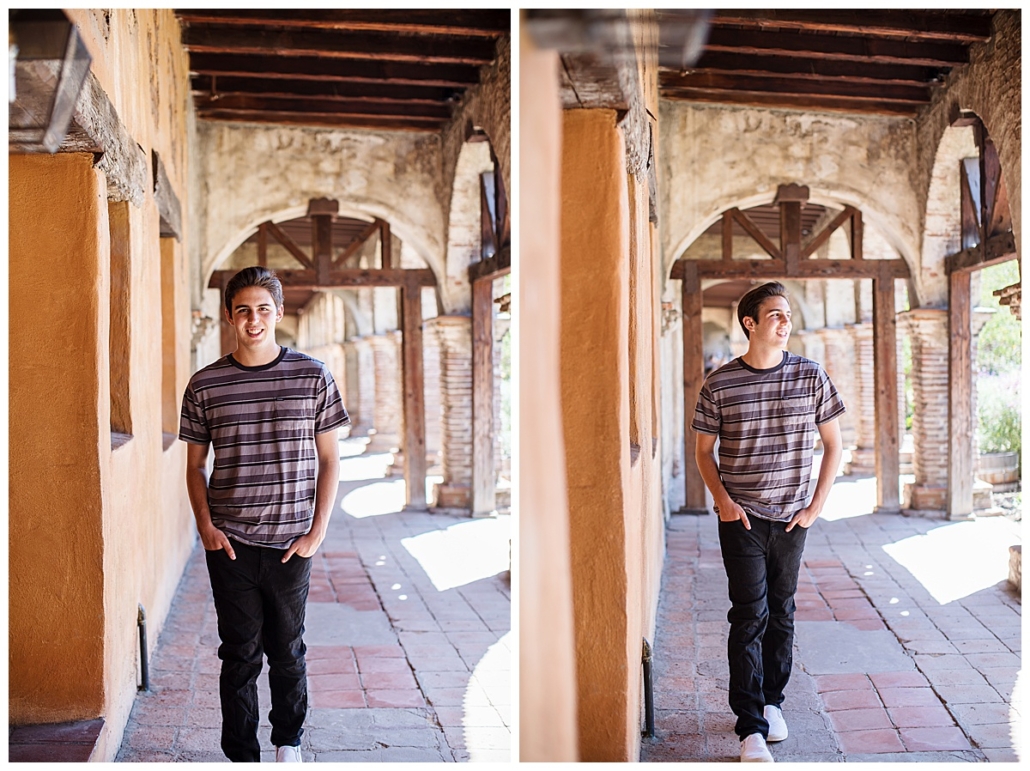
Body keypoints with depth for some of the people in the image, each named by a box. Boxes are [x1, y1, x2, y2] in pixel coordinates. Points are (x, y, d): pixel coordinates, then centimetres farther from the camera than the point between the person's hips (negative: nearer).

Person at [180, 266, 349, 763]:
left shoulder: (312, 376, -1)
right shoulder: (205, 385, 0)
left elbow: (329, 460, 2)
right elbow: (195, 465, 8)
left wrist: (317, 532, -4)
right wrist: (205, 526, -5)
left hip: (290, 543, 0)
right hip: (230, 543, 0)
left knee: (288, 652, 13)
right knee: (239, 655, 7)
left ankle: (288, 744, 34)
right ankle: (241, 757, 21)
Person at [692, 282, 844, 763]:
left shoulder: (810, 376, -2)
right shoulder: (720, 384, -5)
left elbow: (833, 444, 5)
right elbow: (704, 450, 5)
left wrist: (816, 507, 0)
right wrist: (722, 500, -8)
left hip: (792, 518, 2)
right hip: (741, 517, -2)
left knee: (781, 613, 12)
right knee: (749, 615, -5)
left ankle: (771, 701, 30)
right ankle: (751, 727, -3)